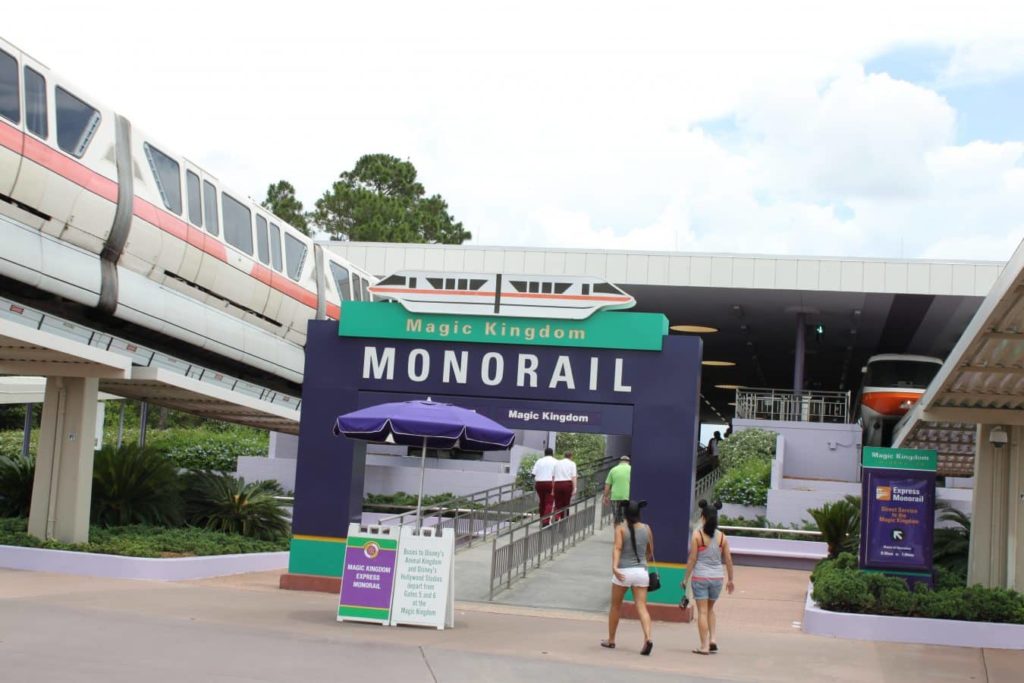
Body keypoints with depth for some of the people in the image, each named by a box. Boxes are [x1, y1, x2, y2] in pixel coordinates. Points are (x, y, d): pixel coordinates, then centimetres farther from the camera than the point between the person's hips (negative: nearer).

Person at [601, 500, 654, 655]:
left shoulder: (621, 528, -5)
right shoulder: (646, 529, 5)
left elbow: (617, 548, -19)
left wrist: (614, 567, -28)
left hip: (623, 571, -2)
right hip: (641, 571, 2)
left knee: (615, 606, 14)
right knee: (642, 607, -2)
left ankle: (611, 640, 25)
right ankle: (648, 638, -22)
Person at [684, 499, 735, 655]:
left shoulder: (697, 534, -7)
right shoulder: (722, 536, 2)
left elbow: (692, 559, -8)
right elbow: (728, 559, 5)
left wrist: (686, 578, 0)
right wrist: (730, 580, 15)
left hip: (700, 577, -3)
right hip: (717, 577, 3)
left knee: (702, 611, 2)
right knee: (710, 609, 21)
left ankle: (704, 646, 0)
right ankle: (712, 638, 9)